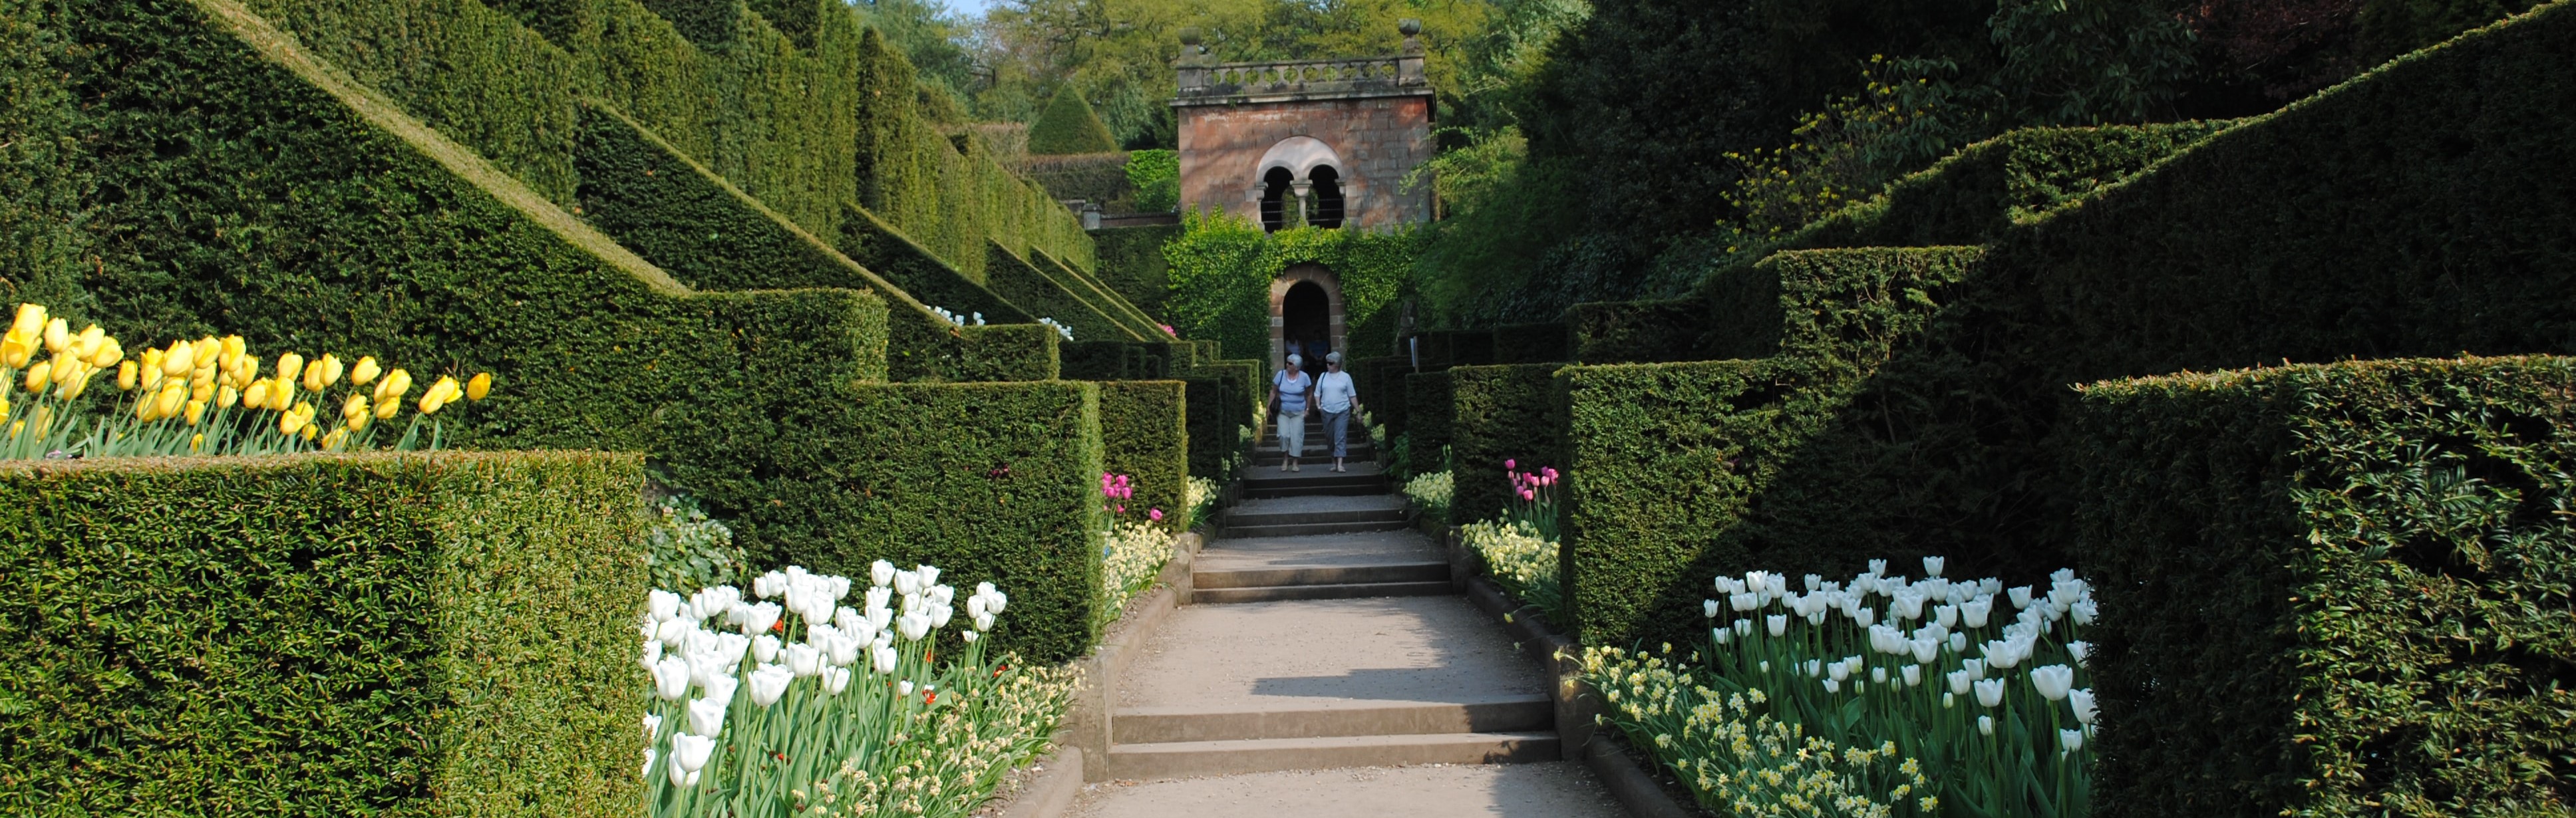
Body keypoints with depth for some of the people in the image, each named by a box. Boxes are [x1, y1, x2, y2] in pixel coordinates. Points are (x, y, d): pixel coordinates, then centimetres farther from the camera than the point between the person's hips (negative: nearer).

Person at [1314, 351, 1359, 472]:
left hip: (1342, 412, -3)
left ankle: (1340, 464, -18)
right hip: (1327, 412, 3)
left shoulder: (1345, 377, 3)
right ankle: (1334, 462, 18)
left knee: (1340, 437, -12)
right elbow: (1317, 393, 14)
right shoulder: (1323, 376, 9)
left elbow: (1352, 395, 6)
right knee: (1330, 438, 7)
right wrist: (1318, 405, -3)